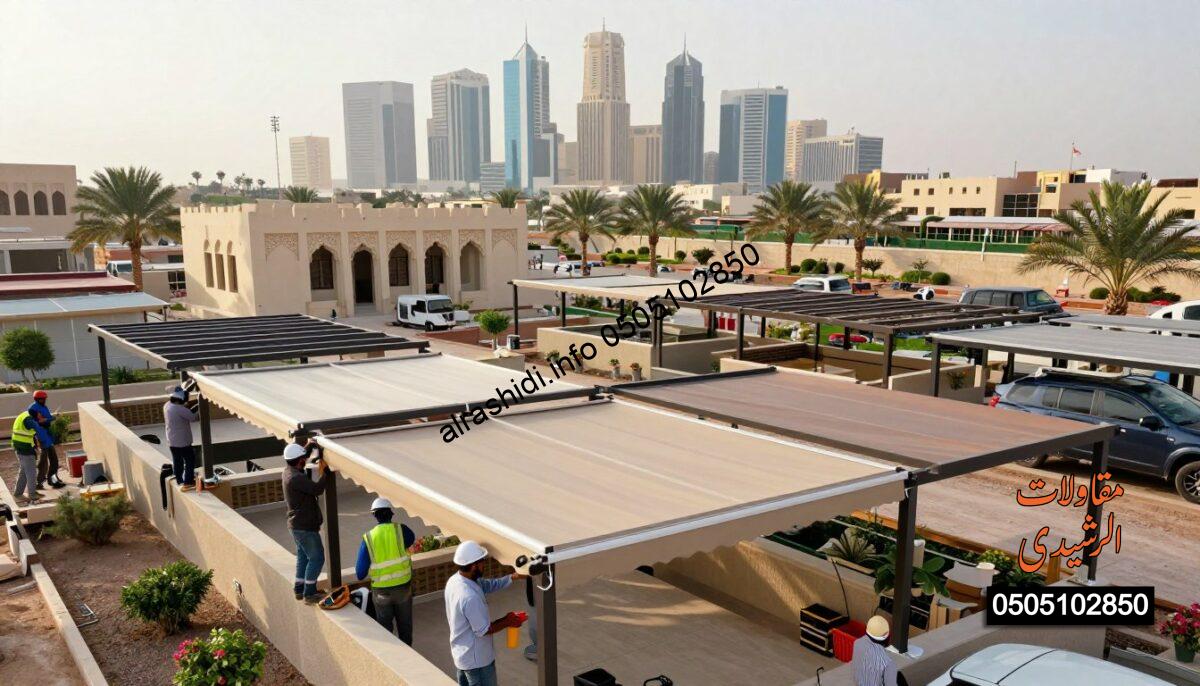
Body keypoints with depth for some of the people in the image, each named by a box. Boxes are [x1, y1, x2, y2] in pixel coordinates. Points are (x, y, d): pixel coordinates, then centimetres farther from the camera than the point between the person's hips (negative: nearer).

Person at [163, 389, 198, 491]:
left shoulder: (167, 406, 0)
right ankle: (188, 483, 4)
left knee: (176, 461, 17)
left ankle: (179, 481, 27)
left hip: (171, 441, 8)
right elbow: (193, 417, -20)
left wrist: (184, 406, 2)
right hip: (182, 441, -8)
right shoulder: (180, 409, -26)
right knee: (190, 461, 3)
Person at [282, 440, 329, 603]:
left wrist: (309, 446, 10)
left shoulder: (288, 471, 4)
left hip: (297, 524, 10)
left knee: (303, 556, 20)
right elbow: (318, 489, -28)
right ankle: (309, 593, 1)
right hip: (305, 525, -10)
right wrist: (324, 472, -19)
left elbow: (302, 455, 22)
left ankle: (300, 590, 28)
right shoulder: (297, 478, -26)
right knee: (316, 558, -3)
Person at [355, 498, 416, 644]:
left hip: (381, 591, -1)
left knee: (385, 627, 18)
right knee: (405, 625, 21)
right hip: (403, 587, 1)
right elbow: (412, 540, 13)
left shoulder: (368, 539, -13)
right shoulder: (401, 530, -13)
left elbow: (360, 573, -9)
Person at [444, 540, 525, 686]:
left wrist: (514, 576, -7)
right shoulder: (470, 597, -35)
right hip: (477, 659, -9)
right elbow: (483, 630, -25)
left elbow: (488, 585, 2)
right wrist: (507, 621, -10)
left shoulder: (454, 580, -6)